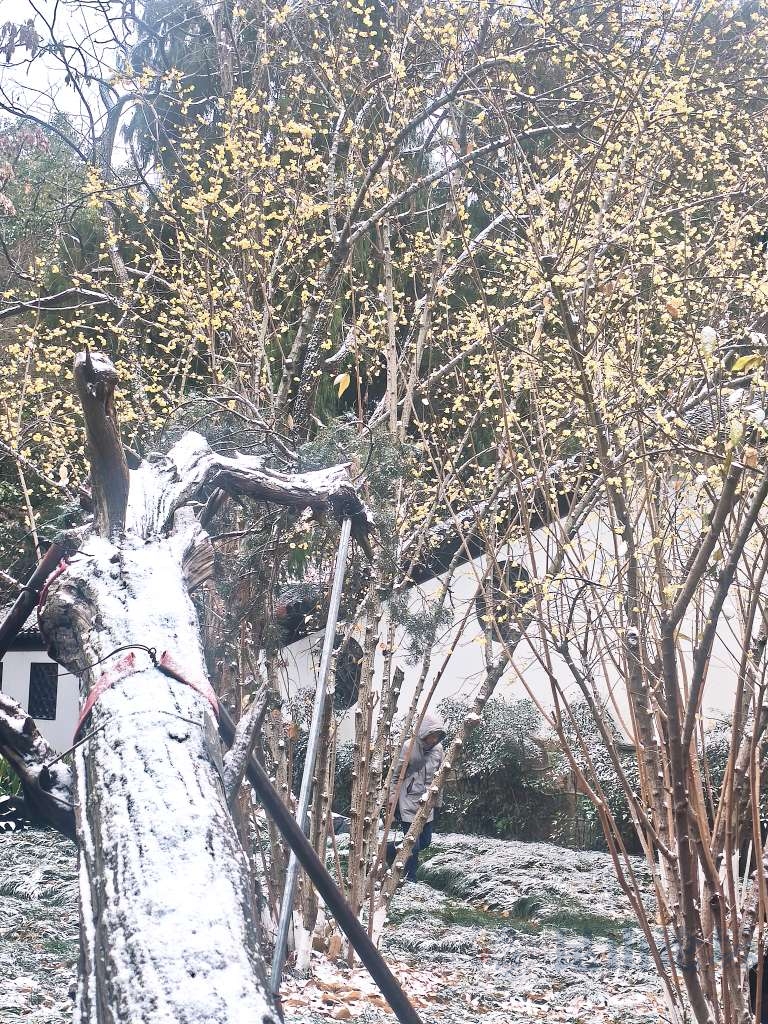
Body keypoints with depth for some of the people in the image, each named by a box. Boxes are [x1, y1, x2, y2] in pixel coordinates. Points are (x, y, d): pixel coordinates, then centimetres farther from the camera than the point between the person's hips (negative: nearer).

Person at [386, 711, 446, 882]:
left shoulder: (438, 748, 2)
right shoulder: (409, 747, -14)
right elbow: (395, 775, -7)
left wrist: (438, 800, 16)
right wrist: (392, 799, -8)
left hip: (427, 804, 6)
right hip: (408, 802, -6)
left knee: (425, 841, 13)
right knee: (413, 845, -4)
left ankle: (391, 849, 33)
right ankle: (410, 880, 10)